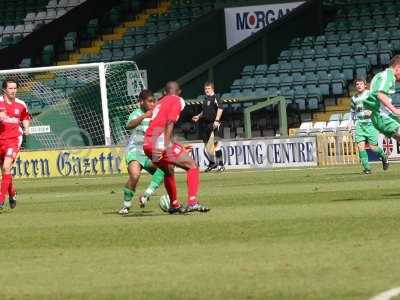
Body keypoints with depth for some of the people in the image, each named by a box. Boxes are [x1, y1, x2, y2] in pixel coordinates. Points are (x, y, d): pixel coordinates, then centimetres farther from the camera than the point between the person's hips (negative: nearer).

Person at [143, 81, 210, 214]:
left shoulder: (160, 102, 26)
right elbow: (170, 123, -11)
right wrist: (166, 145, -21)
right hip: (161, 142, -8)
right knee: (192, 166, -3)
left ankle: (174, 205, 40)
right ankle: (192, 202, -19)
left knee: (168, 171, 30)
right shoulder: (177, 101, 3)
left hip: (147, 144, 8)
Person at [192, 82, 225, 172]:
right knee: (207, 144, 13)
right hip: (206, 124, 9)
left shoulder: (215, 98, -7)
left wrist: (216, 120, -25)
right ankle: (212, 163, 28)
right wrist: (198, 116, 16)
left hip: (214, 124, -9)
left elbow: (220, 108, -18)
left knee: (216, 143, -13)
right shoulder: (205, 99, 18)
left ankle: (220, 164, -12)